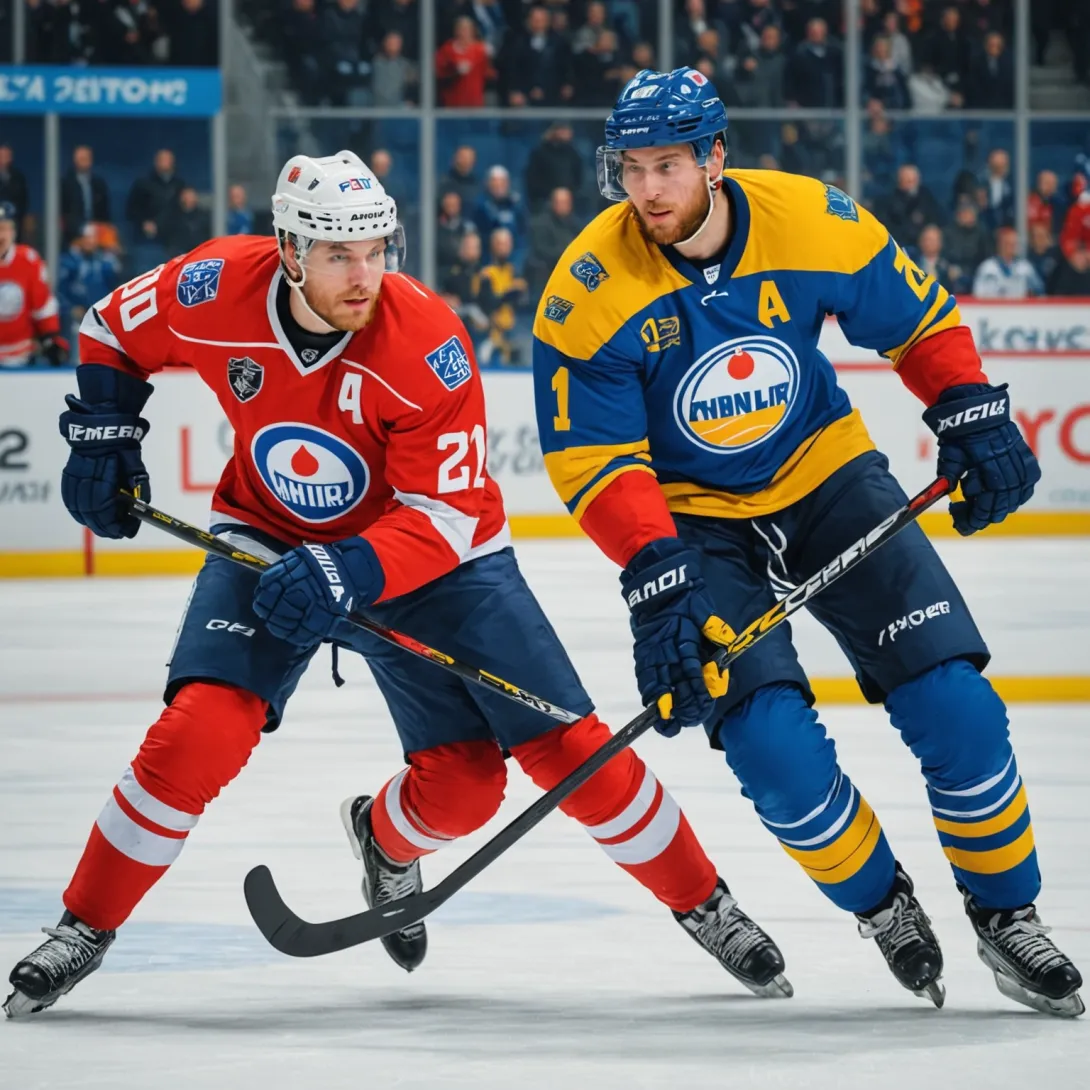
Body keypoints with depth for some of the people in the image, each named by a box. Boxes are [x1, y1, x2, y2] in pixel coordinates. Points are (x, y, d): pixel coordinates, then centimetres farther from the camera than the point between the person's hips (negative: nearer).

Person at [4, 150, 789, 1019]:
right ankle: (85, 929, -5)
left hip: (429, 552, -1)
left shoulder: (426, 344, -28)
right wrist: (103, 429, -9)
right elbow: (113, 331, 2)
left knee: (550, 754, -8)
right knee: (202, 729, -23)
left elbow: (445, 515, -26)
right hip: (270, 541, 1)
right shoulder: (215, 293, -21)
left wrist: (349, 573, -40)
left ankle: (703, 905, 19)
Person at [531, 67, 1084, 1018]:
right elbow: (594, 459, -18)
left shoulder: (813, 225, -17)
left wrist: (972, 415, -9)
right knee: (772, 743, -18)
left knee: (952, 701, -11)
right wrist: (657, 576, -28)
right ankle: (881, 903, 9)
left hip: (827, 476, 1)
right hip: (691, 519, -1)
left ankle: (1006, 914, 8)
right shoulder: (591, 293, -21)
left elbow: (916, 316, 1)